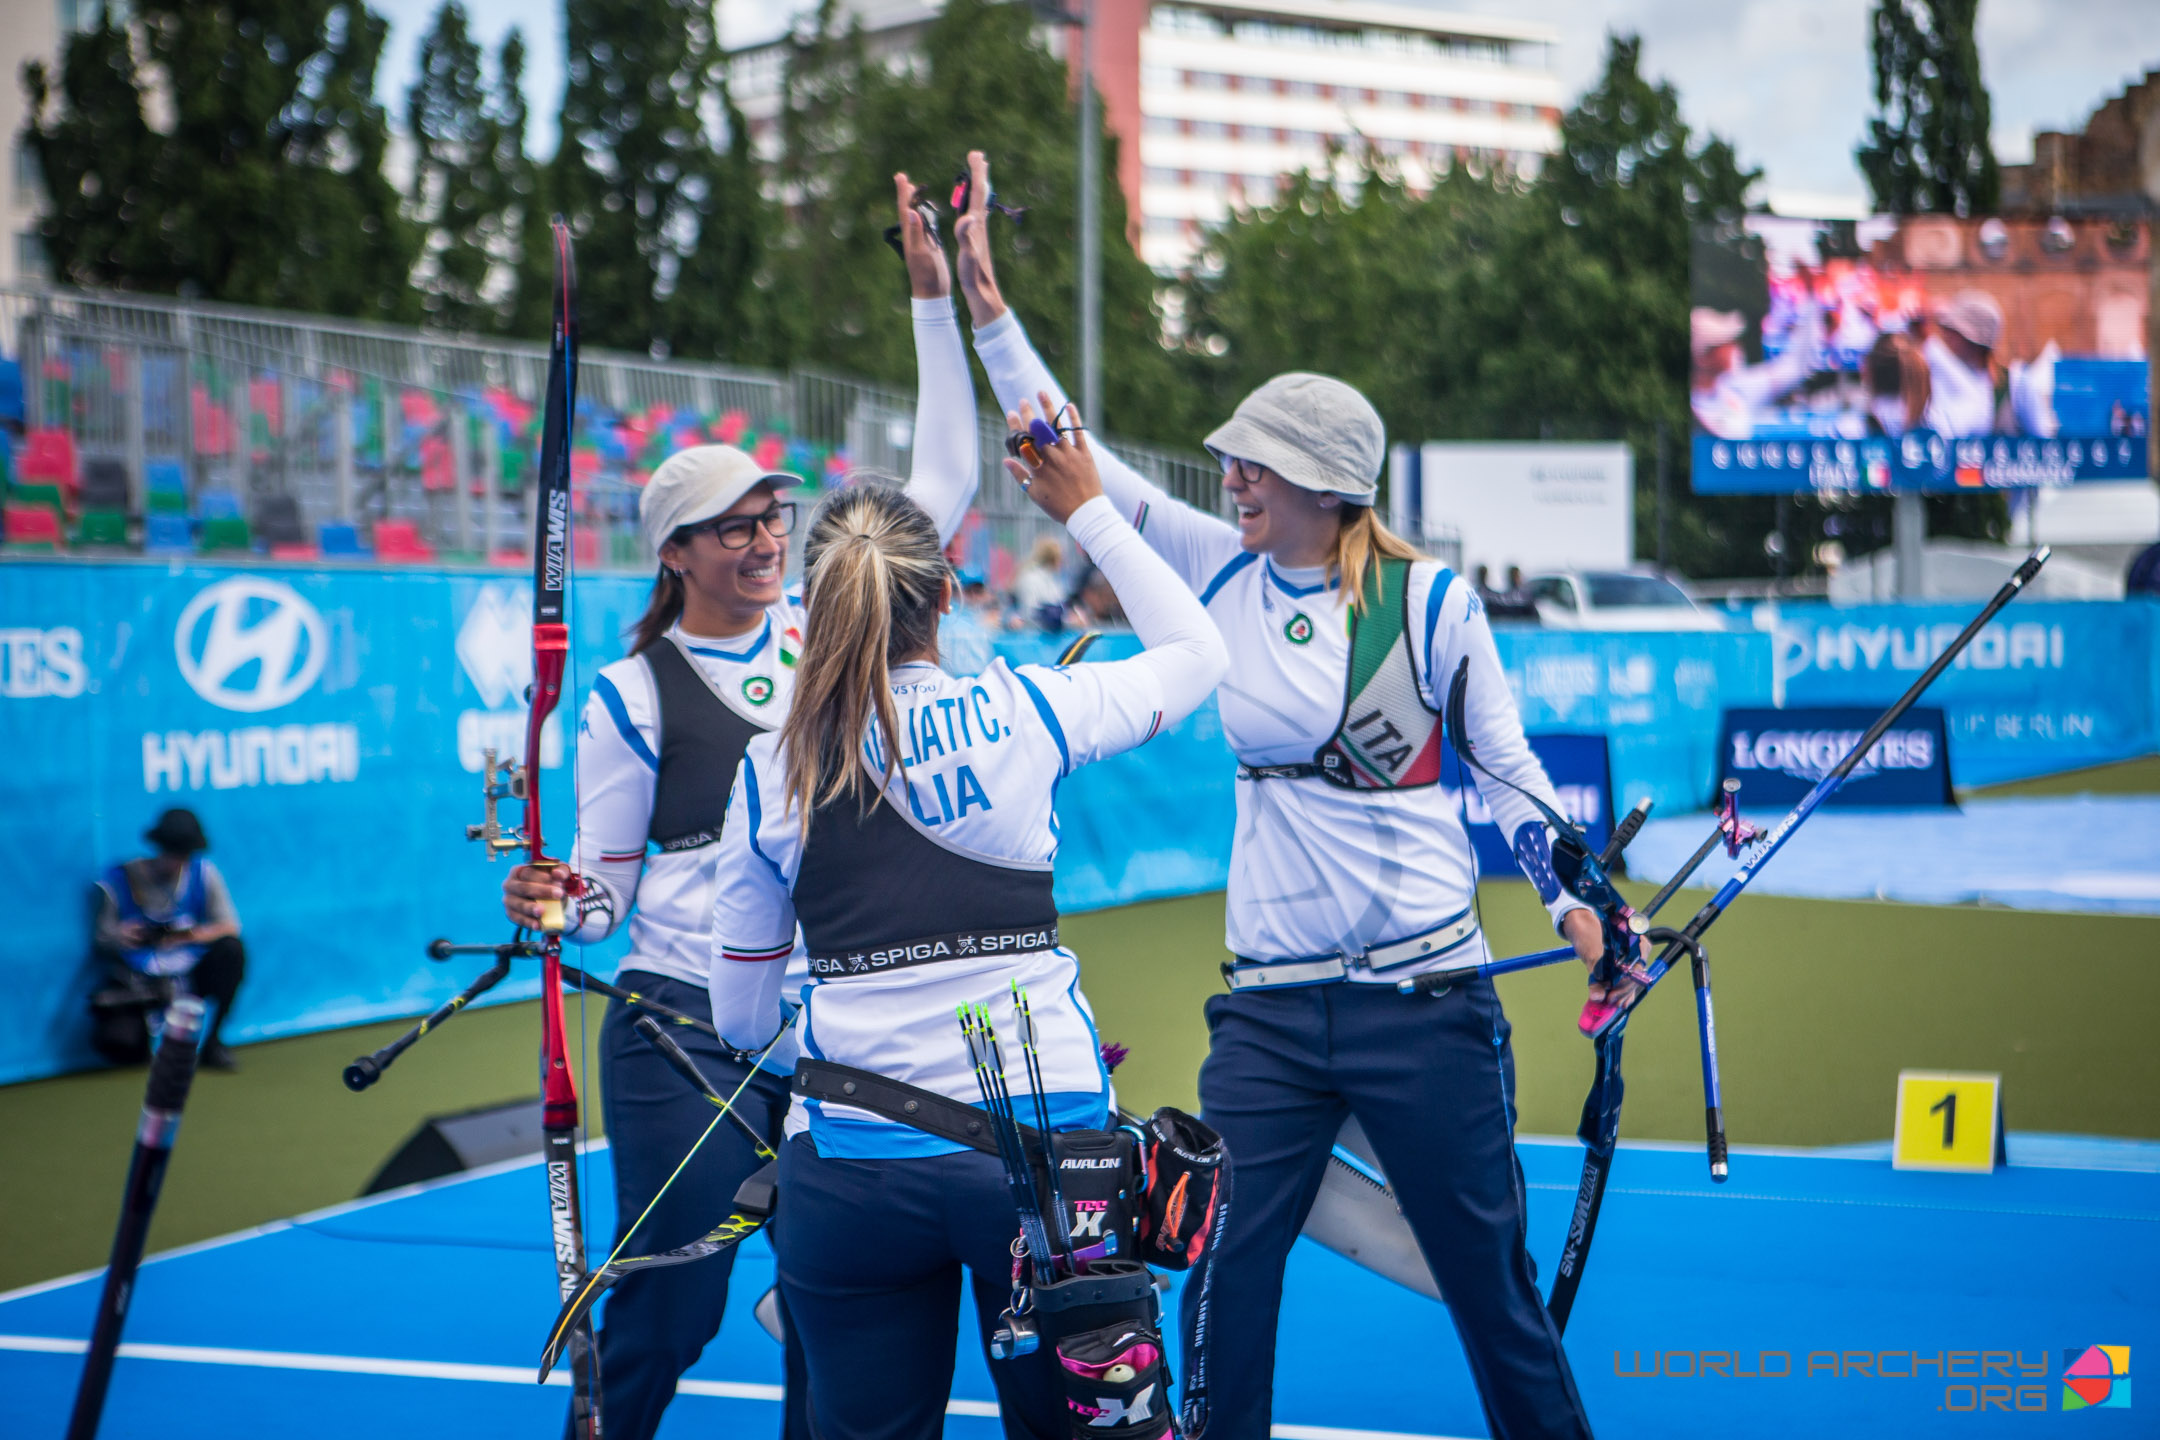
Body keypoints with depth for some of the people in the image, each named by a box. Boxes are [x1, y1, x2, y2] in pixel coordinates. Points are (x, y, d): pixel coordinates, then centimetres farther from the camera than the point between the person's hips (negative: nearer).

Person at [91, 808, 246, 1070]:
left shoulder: (203, 874, -2)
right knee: (123, 1046, -30)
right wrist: (118, 939, -28)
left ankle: (213, 1041, -10)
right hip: (138, 982, -3)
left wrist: (189, 936, -22)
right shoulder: (117, 883, -8)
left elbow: (229, 927, -3)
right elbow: (99, 943, -3)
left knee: (231, 950, -27)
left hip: (188, 976, 3)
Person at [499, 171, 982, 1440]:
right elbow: (608, 888, 2)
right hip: (687, 1036, -3)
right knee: (671, 1308, -2)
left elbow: (945, 485, 6)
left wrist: (937, 300, 1)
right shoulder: (635, 696, -2)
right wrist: (556, 903, -21)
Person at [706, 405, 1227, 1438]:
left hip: (847, 1171, 1)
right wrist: (1088, 513, 25)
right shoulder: (1021, 712, -1)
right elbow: (1196, 652, 18)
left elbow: (740, 1017, 10)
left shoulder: (769, 771, 3)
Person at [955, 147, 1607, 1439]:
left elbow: (1505, 764, 4)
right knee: (1220, 1287, 2)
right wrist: (987, 312, 0)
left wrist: (1572, 899, -6)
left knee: (1494, 1286, 3)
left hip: (1424, 994, -3)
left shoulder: (1431, 599, -4)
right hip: (1270, 1003, 3)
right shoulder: (1224, 574, 5)